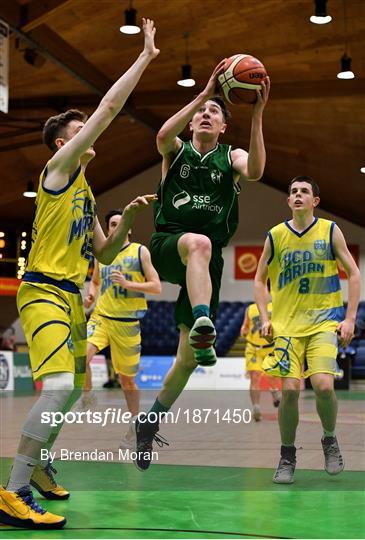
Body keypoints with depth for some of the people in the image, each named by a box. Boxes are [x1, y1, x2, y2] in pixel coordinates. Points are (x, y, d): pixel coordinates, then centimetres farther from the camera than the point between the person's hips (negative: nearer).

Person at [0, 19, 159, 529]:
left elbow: (104, 254, 23)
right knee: (59, 385, -24)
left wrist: (127, 219, 8)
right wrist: (145, 56, -3)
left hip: (72, 296, 10)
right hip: (44, 290, -10)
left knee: (72, 390, 17)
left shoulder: (85, 192, 20)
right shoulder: (59, 166, -4)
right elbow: (109, 107, -10)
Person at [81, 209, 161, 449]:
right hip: (101, 317, 3)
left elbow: (156, 287, -4)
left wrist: (127, 284, -17)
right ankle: (88, 396, 0)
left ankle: (134, 427, 24)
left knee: (128, 380, 7)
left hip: (127, 323, -2)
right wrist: (91, 295, 5)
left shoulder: (140, 251, 0)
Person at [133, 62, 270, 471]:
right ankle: (202, 324, -59)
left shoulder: (231, 157, 11)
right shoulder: (177, 150, 10)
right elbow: (163, 135, -16)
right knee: (199, 242, -41)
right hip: (167, 245, -2)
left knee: (189, 358, 2)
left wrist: (256, 114, -22)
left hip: (208, 261, 2)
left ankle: (150, 420, 24)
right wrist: (204, 93, -21)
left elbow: (255, 171, -14)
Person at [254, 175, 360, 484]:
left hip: (324, 321, -1)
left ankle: (330, 439, 10)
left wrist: (349, 319, -3)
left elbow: (354, 274, 4)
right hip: (287, 324, 1)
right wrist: (265, 318, 2)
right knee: (289, 389, -7)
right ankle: (287, 457, 12)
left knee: (323, 384, -19)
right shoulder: (276, 236, 4)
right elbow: (260, 279, 14)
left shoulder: (330, 231, 1)